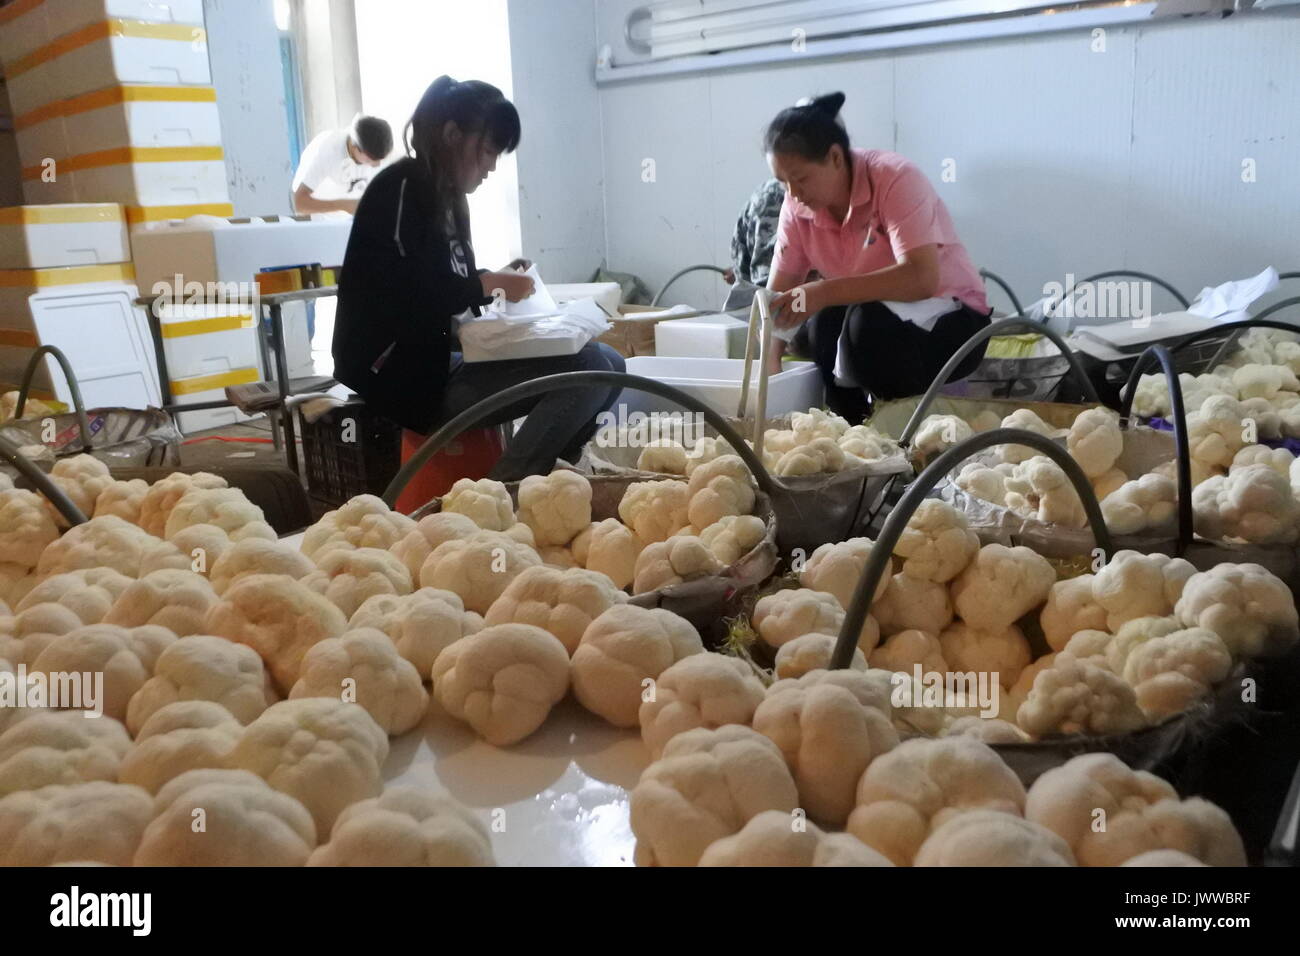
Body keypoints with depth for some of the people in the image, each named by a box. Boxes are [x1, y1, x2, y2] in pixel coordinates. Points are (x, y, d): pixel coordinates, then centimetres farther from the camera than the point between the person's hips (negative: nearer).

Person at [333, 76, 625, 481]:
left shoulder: (446, 199, 19)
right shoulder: (400, 188, -9)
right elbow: (404, 298, -19)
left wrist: (498, 281, 0)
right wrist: (487, 284, -12)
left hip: (442, 360, 9)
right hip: (406, 375, -9)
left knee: (607, 364, -2)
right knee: (587, 369, -23)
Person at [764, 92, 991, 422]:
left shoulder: (895, 178, -22)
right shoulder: (797, 208, -5)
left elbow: (921, 278, -35)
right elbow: (777, 295, -8)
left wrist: (824, 292, -43)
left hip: (950, 321, -5)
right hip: (869, 316, 5)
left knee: (868, 323, -34)